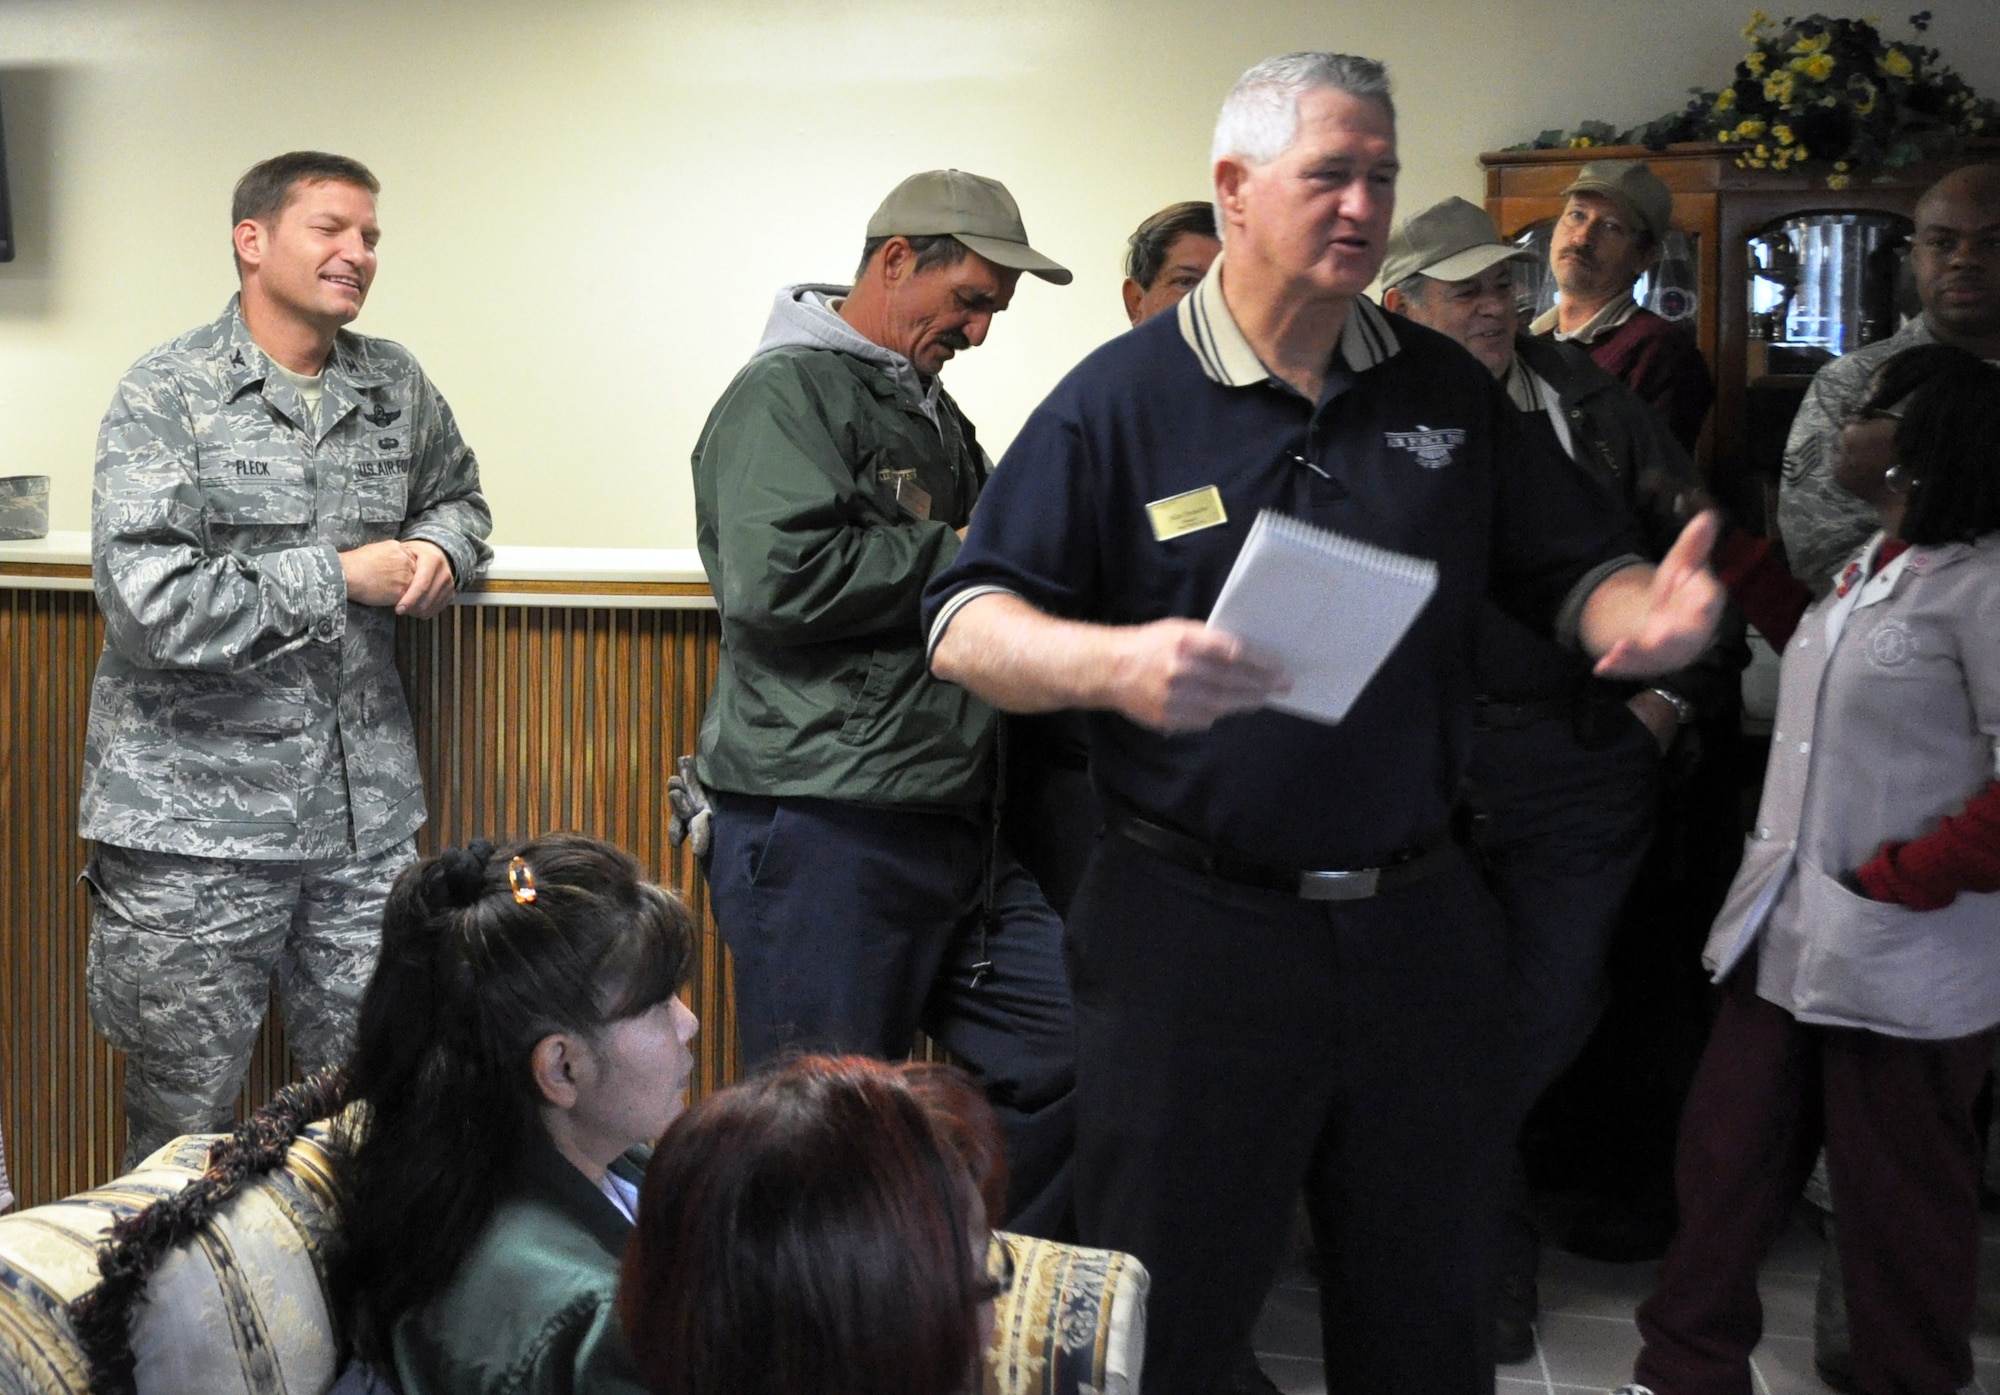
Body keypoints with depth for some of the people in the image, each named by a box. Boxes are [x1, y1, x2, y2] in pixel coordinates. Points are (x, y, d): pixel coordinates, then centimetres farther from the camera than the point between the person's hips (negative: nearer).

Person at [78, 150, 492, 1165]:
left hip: (366, 819, 5)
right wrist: (341, 578, -15)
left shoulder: (396, 386, 9)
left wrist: (438, 550, 4)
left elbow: (456, 496, 29)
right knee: (185, 1133, 8)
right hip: (196, 821, -5)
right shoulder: (167, 396, -9)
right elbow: (147, 606, -19)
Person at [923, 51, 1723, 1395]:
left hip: (1420, 922, 4)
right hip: (1193, 929, -4)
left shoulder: (1446, 388, 9)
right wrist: (1116, 664, -29)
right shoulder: (1119, 399, -3)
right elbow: (969, 628, -9)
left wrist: (1649, 612, -14)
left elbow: (1579, 569, 10)